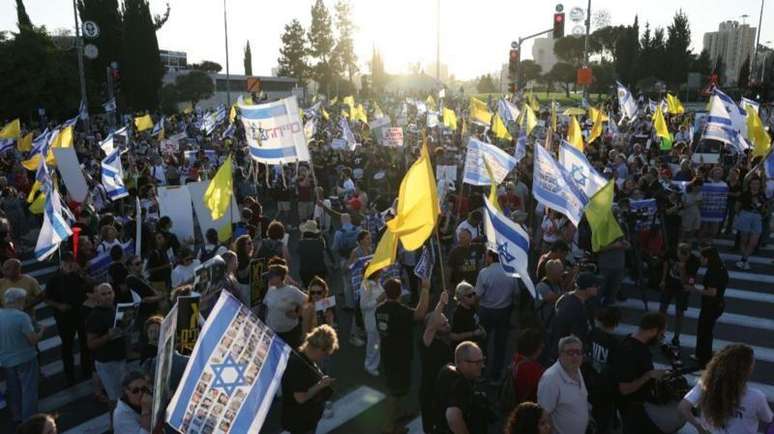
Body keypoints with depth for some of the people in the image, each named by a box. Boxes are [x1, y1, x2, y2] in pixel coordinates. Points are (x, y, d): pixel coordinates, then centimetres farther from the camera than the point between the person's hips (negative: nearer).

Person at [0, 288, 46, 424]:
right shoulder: (21, 316, -24)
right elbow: (33, 340, -22)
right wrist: (41, 331, -4)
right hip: (25, 359, -7)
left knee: (13, 390, 22)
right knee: (28, 390, 6)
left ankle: (16, 417, 35)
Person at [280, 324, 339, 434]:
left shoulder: (306, 359, -2)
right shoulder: (299, 366, -31)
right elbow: (301, 397, -30)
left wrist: (322, 382, -1)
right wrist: (320, 385, -24)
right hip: (299, 420, -9)